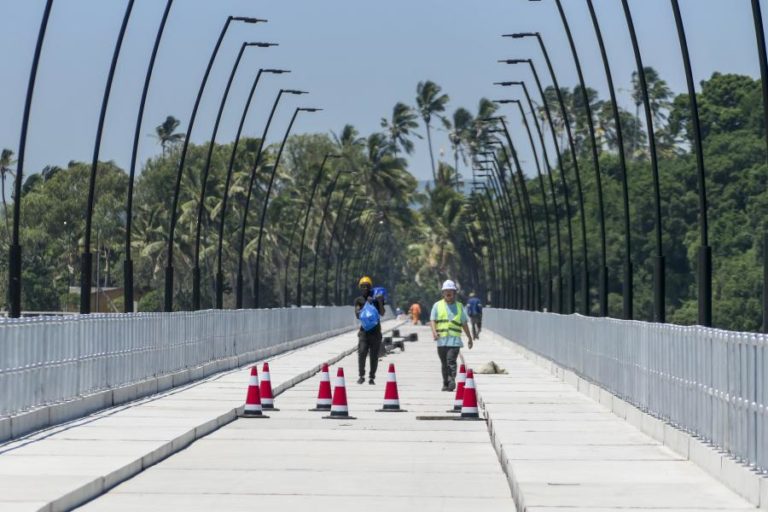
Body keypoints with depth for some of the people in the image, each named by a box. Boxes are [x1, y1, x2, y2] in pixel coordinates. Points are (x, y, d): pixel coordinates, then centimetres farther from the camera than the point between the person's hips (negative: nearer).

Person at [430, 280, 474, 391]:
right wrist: (434, 332, -17)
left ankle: (452, 380, -25)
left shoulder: (459, 306, 12)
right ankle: (445, 384, 18)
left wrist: (470, 338, 19)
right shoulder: (437, 305, 10)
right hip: (441, 339, 1)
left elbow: (464, 324, 17)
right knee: (444, 363, 8)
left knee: (451, 360, -17)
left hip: (455, 339, -1)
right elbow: (432, 320, 2)